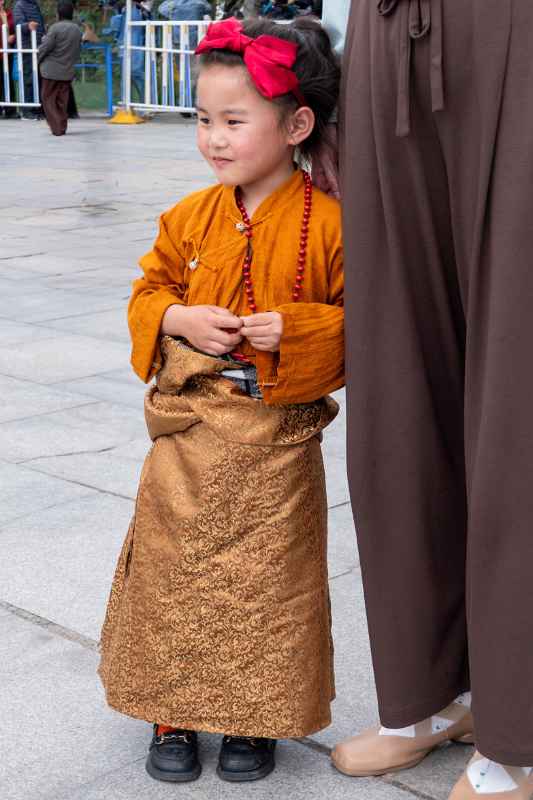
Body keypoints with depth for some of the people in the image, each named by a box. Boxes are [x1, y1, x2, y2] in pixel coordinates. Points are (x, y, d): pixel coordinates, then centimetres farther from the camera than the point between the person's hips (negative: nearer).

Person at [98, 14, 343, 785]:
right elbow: (147, 291, 12)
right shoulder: (191, 217, 3)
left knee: (267, 578, 8)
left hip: (277, 441, -3)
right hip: (188, 431, 3)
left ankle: (254, 717, 28)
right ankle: (171, 711, 27)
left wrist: (297, 329, -21)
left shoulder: (330, 225, -9)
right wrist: (180, 320, -9)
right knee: (174, 570, 10)